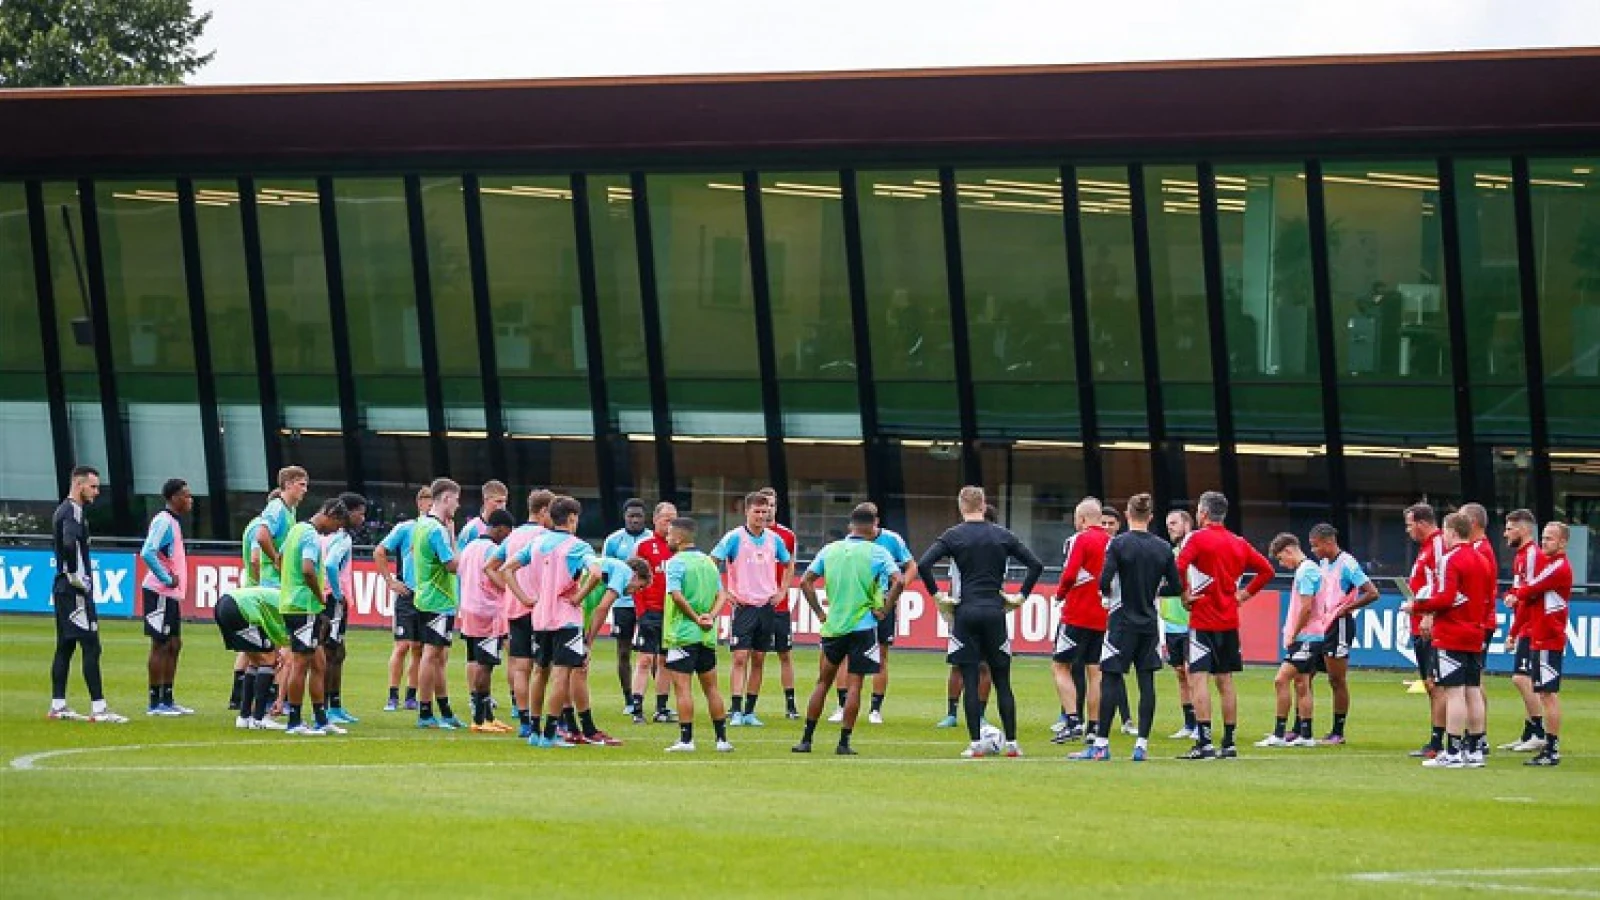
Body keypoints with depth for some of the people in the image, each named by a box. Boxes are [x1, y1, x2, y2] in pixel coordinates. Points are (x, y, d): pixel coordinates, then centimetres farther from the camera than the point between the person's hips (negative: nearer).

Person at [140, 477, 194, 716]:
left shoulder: (173, 522, 16)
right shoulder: (164, 522, -15)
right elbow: (147, 553, -26)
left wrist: (174, 580, 11)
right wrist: (167, 579, -21)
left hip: (171, 595, 10)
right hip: (159, 593, -10)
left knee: (174, 644, 12)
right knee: (160, 645, -6)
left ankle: (167, 700, 17)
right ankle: (155, 703, -3)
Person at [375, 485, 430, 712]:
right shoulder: (406, 529, -2)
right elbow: (379, 553, 1)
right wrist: (391, 582, -3)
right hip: (408, 596, -3)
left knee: (419, 649, 7)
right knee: (402, 646, -7)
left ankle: (411, 696, 13)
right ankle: (393, 697, -3)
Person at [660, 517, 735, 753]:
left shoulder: (676, 563, -10)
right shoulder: (708, 562, 12)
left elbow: (677, 595, -21)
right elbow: (722, 595, 8)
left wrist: (695, 618, -12)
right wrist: (711, 616, -5)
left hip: (682, 634, -7)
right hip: (707, 636, 7)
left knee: (682, 686, -4)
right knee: (711, 687, 13)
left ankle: (686, 739, -7)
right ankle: (722, 739, 14)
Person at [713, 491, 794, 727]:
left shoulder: (774, 539, 7)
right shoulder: (735, 538, -7)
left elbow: (789, 564, 24)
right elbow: (712, 562, -7)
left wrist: (782, 591, 13)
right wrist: (722, 592, -10)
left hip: (766, 607, 5)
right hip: (743, 606, -5)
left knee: (759, 661, 7)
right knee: (740, 658, -10)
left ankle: (750, 711, 13)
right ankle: (736, 712, -11)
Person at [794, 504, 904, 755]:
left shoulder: (830, 550, 6)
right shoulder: (877, 553, -5)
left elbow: (806, 581, 6)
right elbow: (898, 581, -17)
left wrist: (819, 612, 10)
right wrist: (884, 610, -7)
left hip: (832, 626, 3)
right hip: (863, 626, -3)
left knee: (823, 682, 12)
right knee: (854, 685, 1)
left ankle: (806, 739, 11)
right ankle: (844, 742, -1)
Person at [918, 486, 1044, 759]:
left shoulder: (953, 536, -1)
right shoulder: (1002, 536, 5)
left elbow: (923, 564, -13)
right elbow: (1036, 565, 4)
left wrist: (936, 595, -4)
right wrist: (1021, 596, 10)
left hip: (966, 613, -2)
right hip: (995, 612, 2)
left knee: (970, 681, 0)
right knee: (1002, 682, 7)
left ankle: (975, 744, -4)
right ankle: (1011, 743, 5)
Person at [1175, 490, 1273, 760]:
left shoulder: (1198, 538, -8)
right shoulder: (1238, 543, 9)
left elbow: (1179, 566, -24)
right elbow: (1266, 570, 14)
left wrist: (1185, 594, -12)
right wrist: (1245, 594, 12)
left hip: (1203, 620, -6)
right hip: (1229, 621, 6)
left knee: (1198, 678, -8)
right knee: (1225, 681, 11)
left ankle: (1204, 743, -17)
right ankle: (1229, 743, 12)